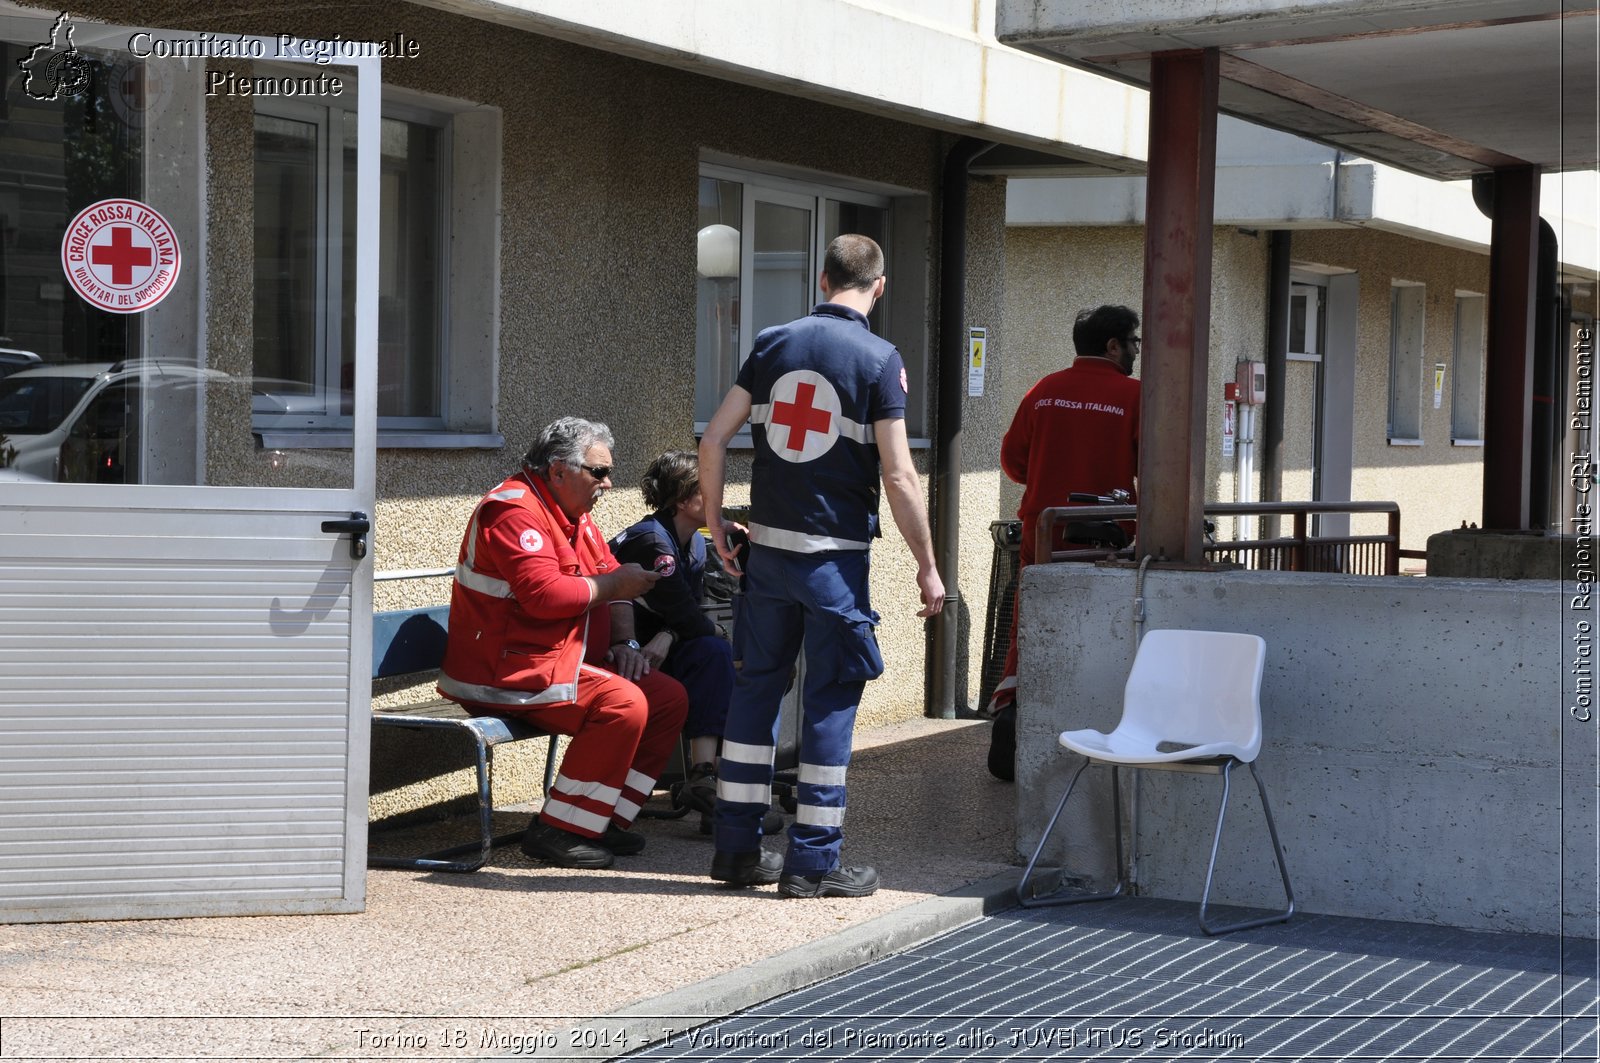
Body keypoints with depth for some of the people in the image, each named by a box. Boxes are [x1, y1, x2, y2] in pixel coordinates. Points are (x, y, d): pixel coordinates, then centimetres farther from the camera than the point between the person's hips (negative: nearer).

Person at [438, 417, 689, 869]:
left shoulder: (573, 513, 18)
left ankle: (606, 819, 4)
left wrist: (624, 642, 4)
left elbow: (609, 576, 21)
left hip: (564, 659, 11)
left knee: (670, 699, 2)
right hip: (506, 671, -11)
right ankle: (558, 831, -19)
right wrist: (612, 584, -16)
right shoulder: (514, 509, -15)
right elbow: (543, 593, -28)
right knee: (624, 704, -28)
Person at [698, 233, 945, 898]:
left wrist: (716, 525, 15)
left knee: (756, 686, 13)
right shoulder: (880, 359, -8)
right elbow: (898, 477, -11)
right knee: (831, 698, 3)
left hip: (767, 546, 5)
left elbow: (714, 438, 4)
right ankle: (812, 861, 6)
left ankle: (737, 848, 18)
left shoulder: (772, 344, 5)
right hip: (836, 554, -4)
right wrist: (927, 567, -4)